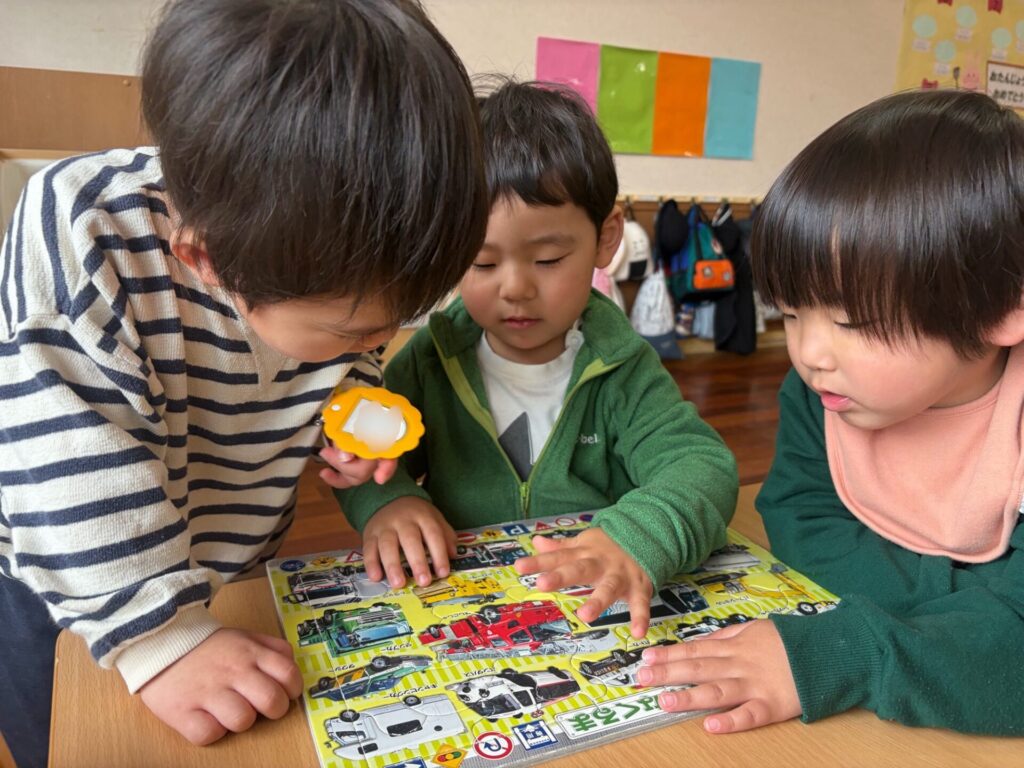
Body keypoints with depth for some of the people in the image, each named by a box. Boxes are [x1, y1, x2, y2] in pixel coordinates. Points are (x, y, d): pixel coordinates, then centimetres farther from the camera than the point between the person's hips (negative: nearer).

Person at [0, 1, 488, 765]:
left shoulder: (342, 248, -18)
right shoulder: (81, 230, -33)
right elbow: (77, 479, -33)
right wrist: (163, 637, -35)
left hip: (240, 567, 4)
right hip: (65, 582, -3)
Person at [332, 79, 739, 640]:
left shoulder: (621, 371, -5)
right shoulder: (431, 358, 0)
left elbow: (701, 465, -15)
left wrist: (636, 539, -36)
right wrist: (385, 500, -17)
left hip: (598, 614, 0)